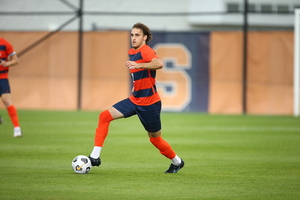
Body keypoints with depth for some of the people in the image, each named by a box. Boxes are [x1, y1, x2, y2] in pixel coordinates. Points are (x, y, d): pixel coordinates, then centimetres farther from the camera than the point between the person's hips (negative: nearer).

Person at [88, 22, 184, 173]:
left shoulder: (146, 51, -18)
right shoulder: (132, 52, 9)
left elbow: (159, 64, -41)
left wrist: (137, 65, -49)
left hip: (149, 104, -8)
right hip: (134, 100, 8)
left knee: (155, 139, 6)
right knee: (105, 116, -6)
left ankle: (177, 162, 32)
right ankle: (95, 156, -7)